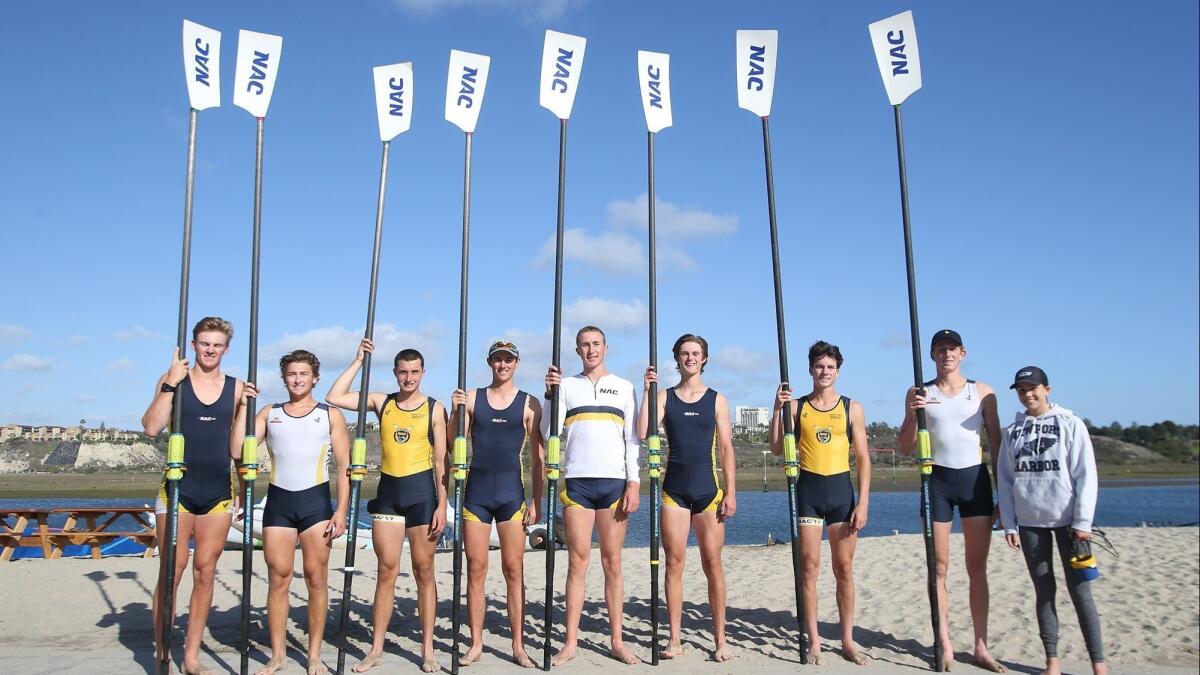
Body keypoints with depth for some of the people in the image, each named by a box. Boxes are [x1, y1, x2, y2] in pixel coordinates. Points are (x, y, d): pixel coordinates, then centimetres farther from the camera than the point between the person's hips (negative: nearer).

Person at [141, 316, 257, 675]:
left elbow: (236, 450, 3)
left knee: (205, 572, 7)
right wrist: (170, 384, -17)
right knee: (171, 571, -2)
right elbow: (152, 427, -13)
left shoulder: (236, 387, 6)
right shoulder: (173, 379, 2)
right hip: (178, 489, -2)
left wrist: (242, 405, -5)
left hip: (218, 492, 2)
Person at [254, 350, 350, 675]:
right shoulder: (269, 413, 12)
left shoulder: (330, 415, 6)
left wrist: (342, 510, -6)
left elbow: (345, 465, 3)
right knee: (279, 579, 3)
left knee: (316, 578, 1)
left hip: (316, 500, -1)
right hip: (278, 500, 2)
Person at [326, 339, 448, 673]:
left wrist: (442, 504, -7)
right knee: (386, 571, 6)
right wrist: (359, 360, -2)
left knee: (424, 571, 4)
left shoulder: (434, 408, -1)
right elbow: (334, 398, -2)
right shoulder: (381, 402, 6)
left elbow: (441, 460, -1)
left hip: (421, 490, -2)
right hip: (388, 491, 2)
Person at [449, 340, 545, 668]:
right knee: (476, 569, 5)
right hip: (476, 490, 1)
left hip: (511, 492, -1)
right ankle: (476, 644, 16)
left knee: (514, 570, 2)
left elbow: (537, 457, 3)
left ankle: (518, 645, 10)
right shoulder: (471, 397, 6)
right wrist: (456, 411, -13)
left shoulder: (529, 404, 3)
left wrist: (537, 501, -1)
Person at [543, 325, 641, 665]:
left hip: (614, 483, 0)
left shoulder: (623, 387, 12)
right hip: (577, 481, 0)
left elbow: (633, 439, 7)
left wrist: (633, 483, -3)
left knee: (612, 563, 4)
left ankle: (617, 641, 10)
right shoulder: (566, 385, 11)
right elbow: (549, 434, 1)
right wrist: (550, 393, -10)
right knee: (577, 562, 1)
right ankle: (570, 643, 7)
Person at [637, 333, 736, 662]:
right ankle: (675, 639, 10)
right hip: (674, 490, 1)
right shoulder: (664, 396, 6)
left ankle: (720, 639, 10)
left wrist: (730, 492, -4)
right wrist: (646, 391, -13)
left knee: (713, 565, 1)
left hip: (708, 489, 0)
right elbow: (643, 432, -9)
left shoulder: (716, 399, 6)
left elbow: (726, 448, 3)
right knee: (674, 563, 2)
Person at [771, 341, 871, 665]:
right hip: (807, 489, 0)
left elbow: (863, 458, 3)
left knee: (844, 568, 6)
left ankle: (847, 640, 17)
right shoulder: (796, 406, 4)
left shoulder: (852, 407, 4)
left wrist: (863, 502, -4)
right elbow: (778, 449, 0)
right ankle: (814, 641, 9)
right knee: (810, 567, 1)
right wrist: (777, 409, -10)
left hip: (841, 488, 1)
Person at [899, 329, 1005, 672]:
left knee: (978, 568, 4)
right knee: (939, 566, 4)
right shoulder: (919, 393, 2)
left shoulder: (983, 392, 4)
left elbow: (996, 444, 5)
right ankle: (945, 643, 12)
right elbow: (906, 448, 2)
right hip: (938, 479, 0)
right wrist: (912, 416, -17)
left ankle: (981, 646, 12)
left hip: (976, 478, 1)